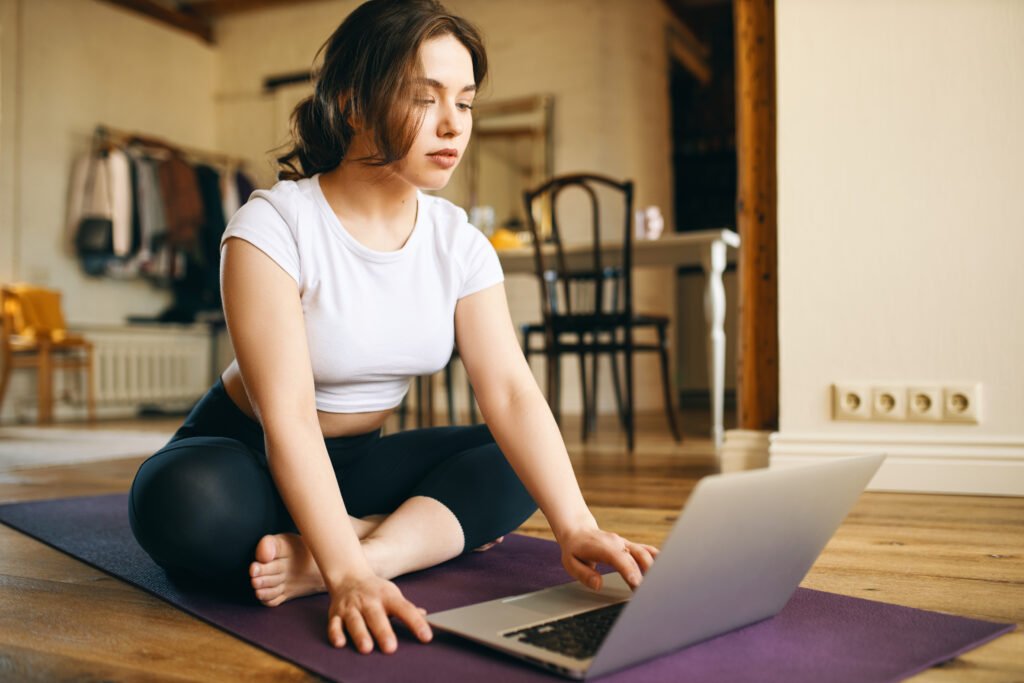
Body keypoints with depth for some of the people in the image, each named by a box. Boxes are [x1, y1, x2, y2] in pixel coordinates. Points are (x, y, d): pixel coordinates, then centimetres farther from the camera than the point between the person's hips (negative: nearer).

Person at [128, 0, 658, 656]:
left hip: (359, 460, 5)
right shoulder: (273, 225, -21)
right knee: (187, 503, -37)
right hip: (249, 454, -4)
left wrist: (576, 527, -31)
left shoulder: (458, 243, -6)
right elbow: (287, 413, -30)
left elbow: (511, 392, -17)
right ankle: (429, 527, -21)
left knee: (515, 458, -15)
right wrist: (347, 574, -42)